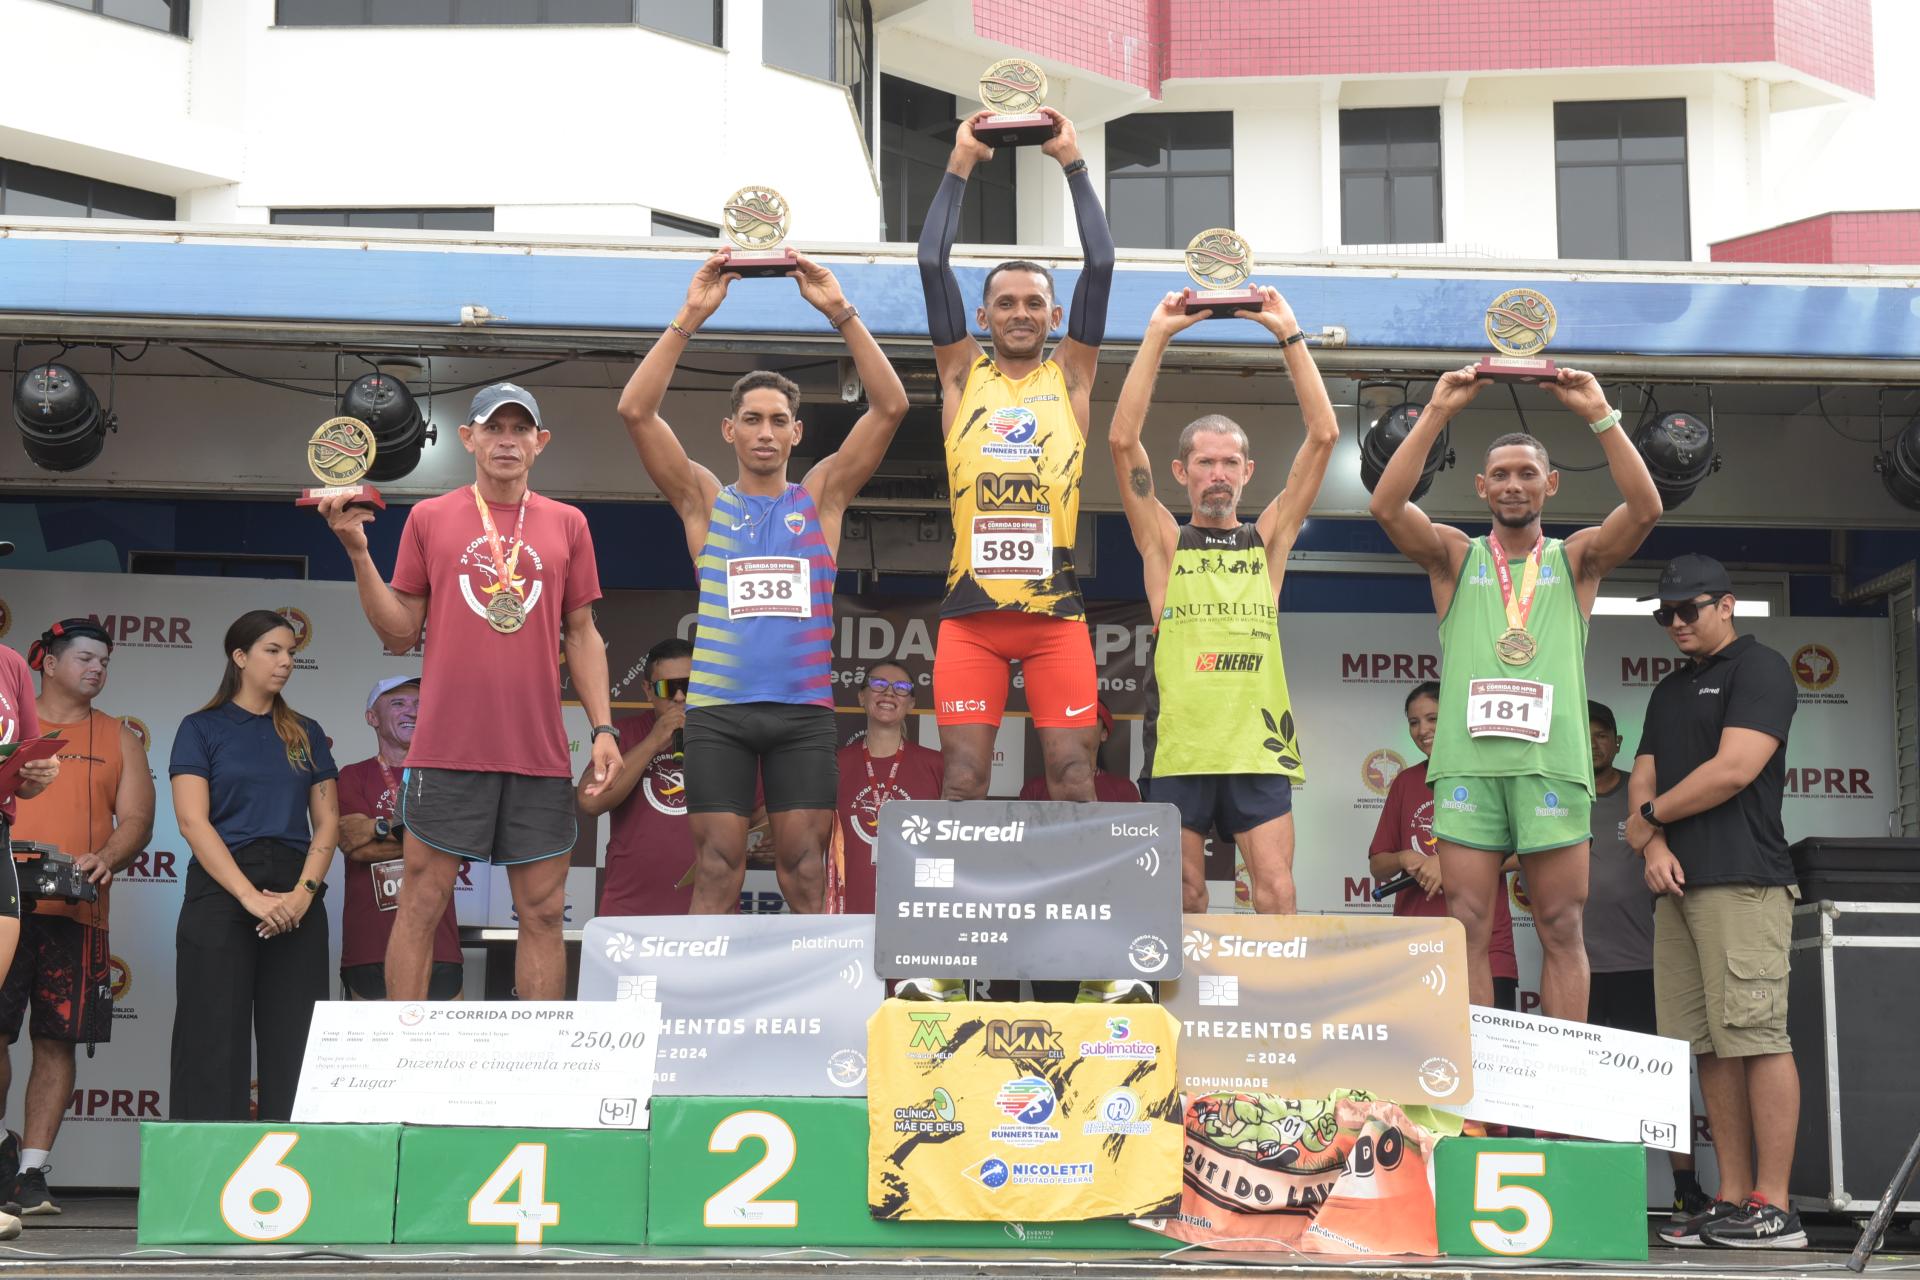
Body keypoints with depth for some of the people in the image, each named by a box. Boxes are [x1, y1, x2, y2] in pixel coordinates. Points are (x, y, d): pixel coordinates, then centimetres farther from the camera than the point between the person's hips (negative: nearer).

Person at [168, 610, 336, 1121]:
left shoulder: (306, 733, 16)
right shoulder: (202, 729, 5)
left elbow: (327, 821, 9)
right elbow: (193, 821, -5)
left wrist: (303, 893, -9)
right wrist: (251, 897, -16)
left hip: (296, 901, 3)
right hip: (221, 892, -3)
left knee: (294, 1048, -1)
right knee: (216, 1043, -6)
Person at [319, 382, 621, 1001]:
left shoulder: (567, 524, 11)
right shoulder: (428, 518, 7)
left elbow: (581, 634, 14)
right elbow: (400, 634, 8)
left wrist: (602, 727, 5)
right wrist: (359, 555, -3)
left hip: (539, 753, 2)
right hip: (448, 747, -2)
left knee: (543, 913, 3)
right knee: (422, 905, -2)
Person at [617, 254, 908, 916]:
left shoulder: (821, 496, 11)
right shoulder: (704, 500, 9)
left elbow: (890, 406, 0)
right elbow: (635, 411, -3)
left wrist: (841, 313, -8)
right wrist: (689, 319, -9)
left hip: (803, 710, 1)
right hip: (717, 711, 0)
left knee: (807, 873, -1)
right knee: (717, 872, -2)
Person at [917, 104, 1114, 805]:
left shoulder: (1070, 373, 11)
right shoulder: (963, 372, 12)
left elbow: (1100, 265, 4)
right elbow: (931, 263, 4)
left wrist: (1073, 162, 5)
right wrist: (960, 164, 6)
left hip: (1055, 607, 0)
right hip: (971, 607, 0)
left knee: (1072, 774, -2)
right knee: (964, 779, -2)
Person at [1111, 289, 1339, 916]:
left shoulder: (1267, 539, 14)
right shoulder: (1165, 542, 11)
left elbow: (1324, 435, 7)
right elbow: (1122, 440, 0)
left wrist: (1290, 335, 4)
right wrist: (1158, 335, -1)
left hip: (1257, 744, 1)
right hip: (1178, 743, 0)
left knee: (1276, 892, -7)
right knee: (1182, 896, 0)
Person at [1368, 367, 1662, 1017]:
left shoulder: (1576, 559, 15)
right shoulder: (1456, 557, 14)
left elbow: (1645, 508, -2)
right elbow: (1386, 505, -2)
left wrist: (1599, 414, -6)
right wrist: (1437, 412, -6)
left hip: (1552, 761, 0)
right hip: (1468, 761, 0)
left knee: (1561, 930, 1)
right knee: (1468, 928, -1)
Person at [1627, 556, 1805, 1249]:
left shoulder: (1759, 668, -1)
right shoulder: (1669, 691, 24)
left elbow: (1733, 770, -11)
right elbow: (1643, 780, 19)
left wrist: (1650, 816, -1)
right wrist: (1654, 844, -2)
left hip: (1743, 881, -8)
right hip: (1679, 883, 8)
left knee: (1755, 1037, -12)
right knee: (1710, 1047, 5)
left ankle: (1772, 1208, -13)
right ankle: (1732, 1199, 6)